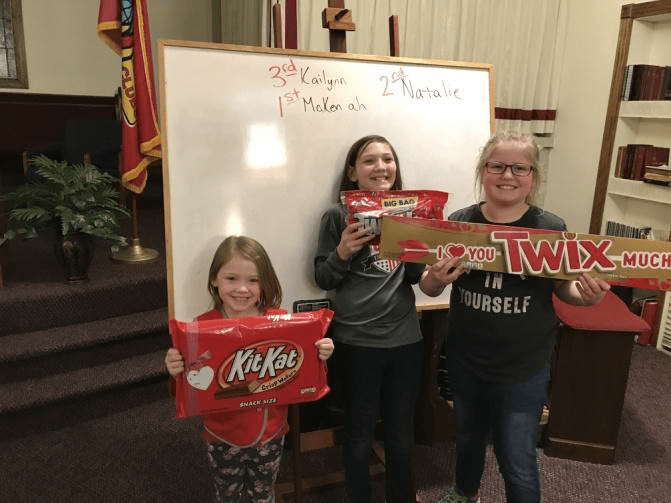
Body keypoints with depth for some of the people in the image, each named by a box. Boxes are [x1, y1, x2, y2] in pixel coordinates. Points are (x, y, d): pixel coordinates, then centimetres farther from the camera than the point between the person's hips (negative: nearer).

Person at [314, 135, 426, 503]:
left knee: (401, 437, 19)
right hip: (355, 342, -3)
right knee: (359, 438, 12)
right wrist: (342, 253, -21)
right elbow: (323, 279, -3)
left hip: (405, 339, 3)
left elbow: (413, 276, 10)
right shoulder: (338, 215, -7)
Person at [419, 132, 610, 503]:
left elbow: (562, 288, 0)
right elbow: (429, 288, -3)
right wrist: (435, 277, -25)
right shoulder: (459, 222, -8)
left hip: (524, 367, -2)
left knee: (517, 461, 10)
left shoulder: (551, 229, -12)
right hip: (465, 360, 3)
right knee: (468, 438, 26)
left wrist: (587, 295, -22)